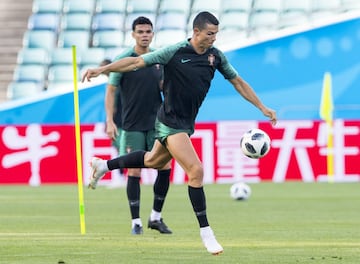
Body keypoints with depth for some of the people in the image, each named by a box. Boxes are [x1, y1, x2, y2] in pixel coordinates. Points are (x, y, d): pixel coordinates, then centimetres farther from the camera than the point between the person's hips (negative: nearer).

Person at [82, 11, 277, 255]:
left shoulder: (216, 56, 0)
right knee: (196, 171, -17)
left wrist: (263, 108, 12)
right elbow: (137, 62, -14)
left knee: (154, 161, 27)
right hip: (170, 122, -8)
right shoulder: (175, 52, -16)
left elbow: (238, 82, 11)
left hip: (186, 124, 8)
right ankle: (206, 232, -11)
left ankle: (104, 165, 47)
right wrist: (103, 69, -20)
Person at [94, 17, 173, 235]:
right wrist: (110, 121, -10)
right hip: (132, 125, -4)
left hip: (156, 124, 4)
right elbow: (111, 90, -2)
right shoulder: (123, 60, -5)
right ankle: (136, 222, 3)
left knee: (165, 168, -2)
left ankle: (156, 217, 12)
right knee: (134, 171, -4)